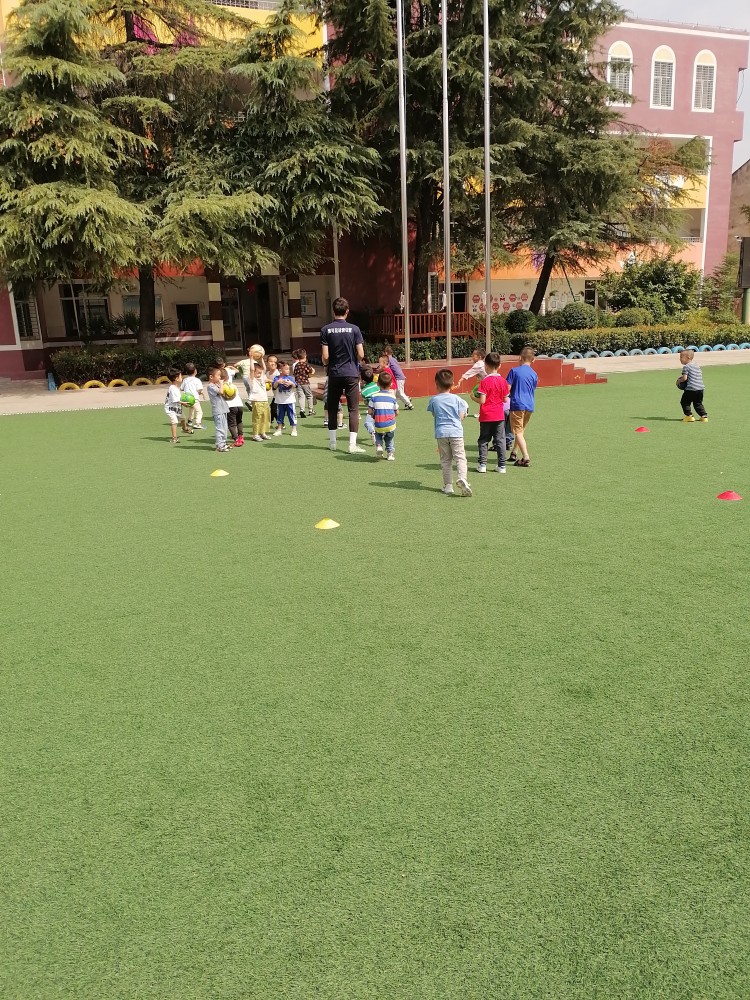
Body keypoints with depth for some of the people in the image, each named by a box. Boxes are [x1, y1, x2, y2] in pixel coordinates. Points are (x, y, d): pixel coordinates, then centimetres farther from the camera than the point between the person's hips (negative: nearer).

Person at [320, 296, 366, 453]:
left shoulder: (326, 330, -3)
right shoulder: (354, 329, -4)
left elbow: (325, 357, -5)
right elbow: (361, 354, -6)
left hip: (334, 374, 1)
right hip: (351, 373, -1)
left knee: (332, 407, 15)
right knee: (353, 409, 1)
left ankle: (332, 442, 19)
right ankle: (352, 444, -5)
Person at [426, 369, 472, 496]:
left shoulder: (433, 400, 1)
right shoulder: (456, 399, 0)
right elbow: (461, 416, 1)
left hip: (441, 433, 1)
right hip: (456, 432, -1)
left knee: (445, 460, 10)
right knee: (460, 457, -1)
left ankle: (448, 485, 10)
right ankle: (462, 478, -25)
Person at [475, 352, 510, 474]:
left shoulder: (485, 381, -14)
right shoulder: (502, 381, -1)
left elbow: (482, 401, -17)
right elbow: (505, 399, 3)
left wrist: (474, 397, 1)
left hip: (486, 416, -3)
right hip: (499, 416, 3)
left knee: (483, 441, 8)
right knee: (500, 440, 8)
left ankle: (482, 465, 7)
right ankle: (501, 466, 9)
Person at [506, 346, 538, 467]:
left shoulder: (514, 371, -6)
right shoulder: (534, 374, 9)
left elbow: (507, 388, -8)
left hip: (517, 404, -5)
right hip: (530, 406, 6)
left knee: (518, 432, -5)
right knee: (521, 430, 21)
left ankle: (526, 458, -16)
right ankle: (514, 453, 31)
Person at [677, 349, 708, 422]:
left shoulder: (686, 367, -7)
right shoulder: (697, 366, 17)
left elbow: (684, 378, -15)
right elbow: (700, 376, 21)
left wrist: (679, 381, 3)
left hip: (691, 389, -8)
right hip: (701, 388, 8)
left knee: (684, 402, 7)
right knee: (698, 403, 19)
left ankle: (689, 416, 0)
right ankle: (704, 416, 11)